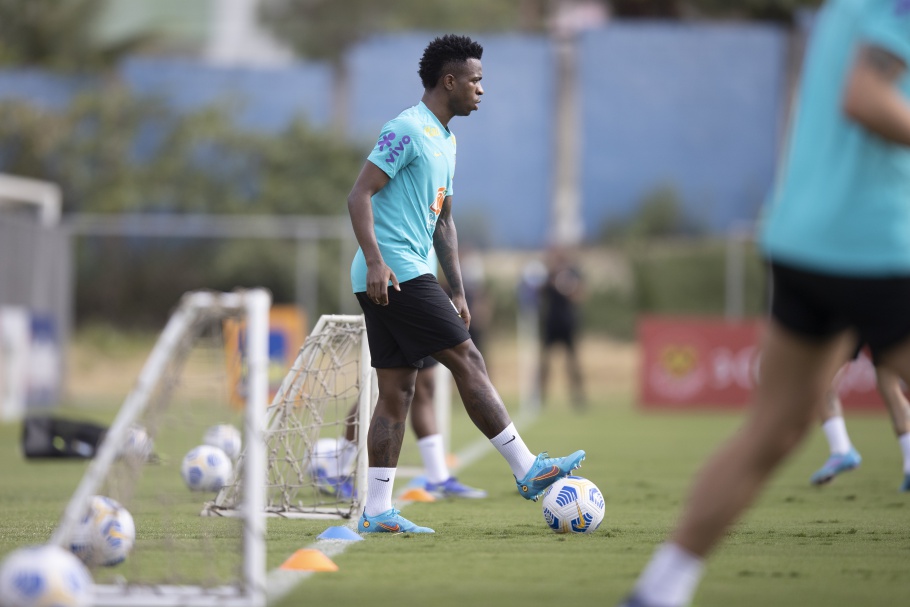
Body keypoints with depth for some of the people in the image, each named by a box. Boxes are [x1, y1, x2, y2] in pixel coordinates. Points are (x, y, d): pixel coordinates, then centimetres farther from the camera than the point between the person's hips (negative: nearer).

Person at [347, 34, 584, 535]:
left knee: (397, 391, 6)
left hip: (407, 276, 10)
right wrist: (375, 261, -26)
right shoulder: (407, 129, -10)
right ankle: (527, 470, -5)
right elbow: (359, 195, -16)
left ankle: (375, 512, 4)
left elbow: (444, 221, 26)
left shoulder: (444, 141, 20)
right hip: (394, 274, -10)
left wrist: (458, 293, 23)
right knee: (468, 361, -8)